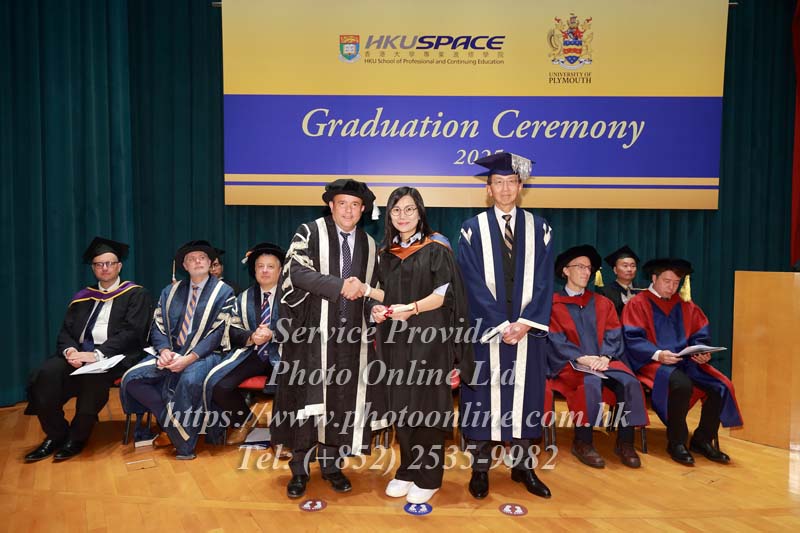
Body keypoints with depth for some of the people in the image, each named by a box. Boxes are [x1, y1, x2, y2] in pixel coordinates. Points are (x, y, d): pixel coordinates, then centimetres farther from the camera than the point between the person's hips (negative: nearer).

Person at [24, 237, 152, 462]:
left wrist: (98, 354, -19)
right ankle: (55, 435, -5)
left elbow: (132, 333, -7)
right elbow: (65, 331, 15)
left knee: (93, 375, -36)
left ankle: (77, 437, -13)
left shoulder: (136, 294, 5)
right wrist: (70, 350, -9)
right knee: (47, 374, -24)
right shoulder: (82, 297, 21)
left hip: (114, 356, -5)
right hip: (79, 352, 5)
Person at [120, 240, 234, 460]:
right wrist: (164, 351, -11)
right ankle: (173, 421, -3)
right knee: (131, 378, -19)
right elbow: (157, 327, 11)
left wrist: (189, 358, -19)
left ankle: (184, 443, -17)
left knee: (190, 380, -36)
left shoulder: (224, 292, 2)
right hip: (171, 353, 5)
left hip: (204, 355, -5)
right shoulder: (170, 292, 17)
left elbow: (218, 332, -8)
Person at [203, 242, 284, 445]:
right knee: (217, 384, -18)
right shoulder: (243, 298, 18)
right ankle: (242, 421, 14)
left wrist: (272, 335, -21)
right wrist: (251, 337, -10)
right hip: (250, 353, 4)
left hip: (280, 354, -4)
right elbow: (233, 331, 11)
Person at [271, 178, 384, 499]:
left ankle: (331, 463, 23)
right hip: (312, 331, -3)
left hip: (351, 334, 4)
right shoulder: (310, 232, -1)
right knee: (307, 398, 1)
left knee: (343, 400, 7)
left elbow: (376, 286, 21)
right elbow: (296, 271, -15)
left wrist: (363, 289, 0)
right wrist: (341, 286, -22)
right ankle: (300, 469, 17)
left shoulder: (369, 244, 12)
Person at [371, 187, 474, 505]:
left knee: (426, 406, 0)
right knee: (401, 405, 9)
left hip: (429, 339, -5)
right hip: (396, 339, 5)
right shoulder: (386, 252, 12)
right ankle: (407, 470, 24)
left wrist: (412, 308, -23)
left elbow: (444, 293, -10)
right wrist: (379, 309, -4)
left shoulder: (436, 248, -4)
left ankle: (428, 477, 15)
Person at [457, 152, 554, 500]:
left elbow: (543, 280, 1)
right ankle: (480, 468, 18)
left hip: (527, 330, 2)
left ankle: (523, 466, 24)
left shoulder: (539, 228, 7)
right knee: (483, 396, 4)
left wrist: (525, 323, -11)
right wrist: (501, 325, -14)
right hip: (486, 329, -2)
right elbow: (474, 283, -6)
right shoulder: (473, 229, 1)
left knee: (525, 394, 10)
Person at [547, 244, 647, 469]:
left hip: (604, 361, 4)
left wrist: (605, 357, -13)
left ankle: (625, 441, -12)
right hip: (571, 363, -4)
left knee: (629, 382, -25)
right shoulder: (554, 304, 4)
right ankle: (582, 442, -20)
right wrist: (583, 358, -19)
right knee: (591, 382, -34)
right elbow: (556, 341, -5)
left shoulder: (602, 303, 17)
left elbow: (613, 335, 7)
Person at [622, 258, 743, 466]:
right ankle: (676, 443, -13)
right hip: (654, 362, -6)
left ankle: (702, 439, 1)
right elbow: (632, 339, -9)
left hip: (685, 361, 6)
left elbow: (700, 335, 13)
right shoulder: (638, 304, 1)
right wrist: (658, 354, -24)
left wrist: (702, 353, -9)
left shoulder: (684, 305, 18)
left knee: (721, 385, -18)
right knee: (682, 384, -34)